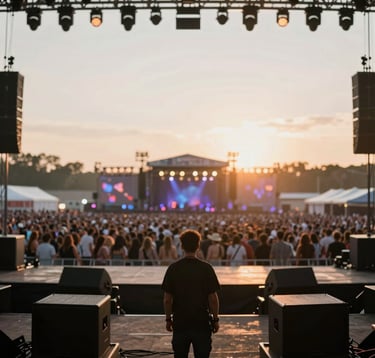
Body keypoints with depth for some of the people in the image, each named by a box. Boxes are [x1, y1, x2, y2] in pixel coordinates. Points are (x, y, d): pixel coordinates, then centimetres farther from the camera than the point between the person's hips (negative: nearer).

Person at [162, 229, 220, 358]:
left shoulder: (173, 268, -6)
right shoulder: (206, 268, -9)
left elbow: (167, 299, -3)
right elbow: (213, 298, -8)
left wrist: (168, 319, 9)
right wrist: (215, 319, 3)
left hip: (179, 322, 1)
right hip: (202, 322, -1)